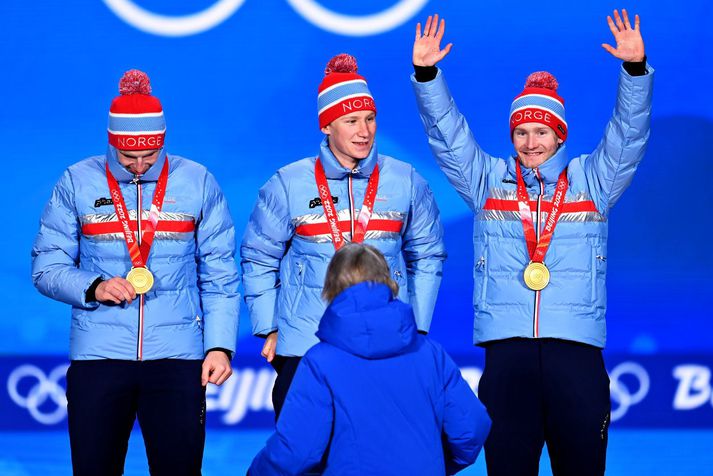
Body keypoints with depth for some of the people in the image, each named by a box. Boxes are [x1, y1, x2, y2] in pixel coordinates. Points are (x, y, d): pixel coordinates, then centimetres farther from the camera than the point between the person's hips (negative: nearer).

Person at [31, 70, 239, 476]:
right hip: (98, 355, 0)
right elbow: (46, 267, 4)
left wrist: (220, 346, -3)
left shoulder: (198, 183, 5)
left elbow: (220, 277, 7)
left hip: (177, 355, 0)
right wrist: (93, 288, -14)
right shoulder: (77, 183, 4)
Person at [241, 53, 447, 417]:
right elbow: (258, 261, 10)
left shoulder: (407, 183, 6)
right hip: (304, 350, -1)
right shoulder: (288, 185, 2)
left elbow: (427, 257, 15)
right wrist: (269, 330, 6)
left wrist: (416, 330, 11)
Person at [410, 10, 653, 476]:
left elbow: (629, 133, 3)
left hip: (576, 348, 0)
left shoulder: (592, 180, 13)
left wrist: (635, 69, -12)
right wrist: (426, 74, -6)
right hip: (507, 347, 1)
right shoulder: (488, 180, 15)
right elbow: (447, 133, 8)